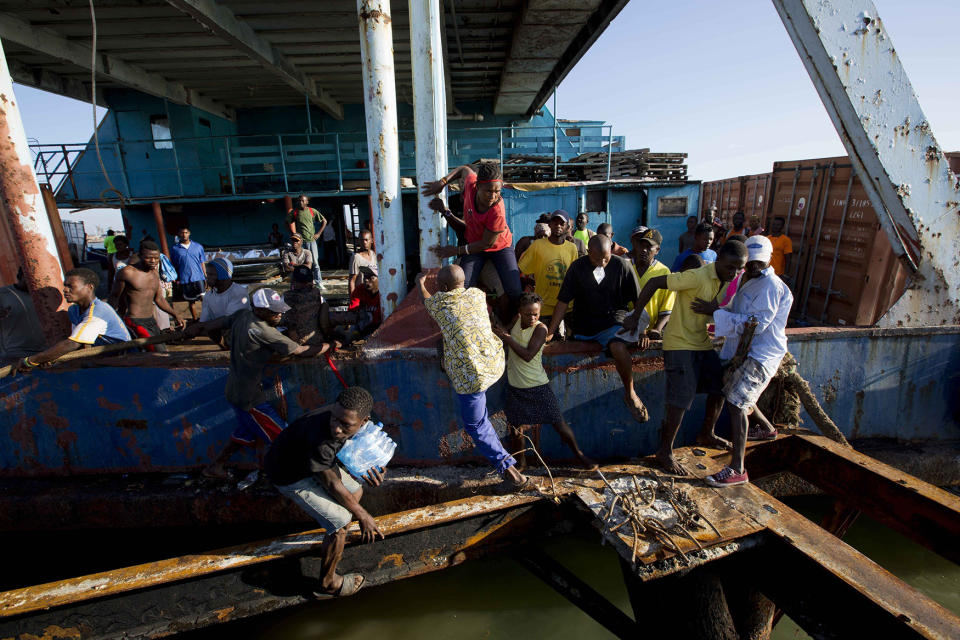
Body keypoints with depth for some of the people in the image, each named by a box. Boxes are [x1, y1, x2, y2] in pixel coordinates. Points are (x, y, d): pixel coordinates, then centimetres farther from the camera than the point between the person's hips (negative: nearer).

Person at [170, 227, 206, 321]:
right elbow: (174, 266, 9)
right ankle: (195, 319, 21)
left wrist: (205, 277, 6)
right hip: (185, 280, 1)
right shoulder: (175, 249, 4)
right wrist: (177, 280, 5)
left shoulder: (198, 246, 7)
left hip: (198, 277, 0)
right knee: (191, 301, 10)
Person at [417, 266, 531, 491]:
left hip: (471, 373, -5)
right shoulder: (478, 294, 7)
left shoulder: (439, 301, -1)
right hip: (495, 363, 5)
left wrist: (420, 283, 46)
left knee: (476, 426, 9)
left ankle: (511, 471, 8)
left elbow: (427, 301, 24)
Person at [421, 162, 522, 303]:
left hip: (500, 246, -4)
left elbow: (486, 243, -24)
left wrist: (456, 251, -18)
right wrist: (442, 182, -9)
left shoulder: (498, 212, -36)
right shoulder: (471, 184, -23)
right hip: (474, 244, 4)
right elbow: (465, 169, 3)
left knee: (515, 292, -13)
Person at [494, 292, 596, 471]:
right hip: (515, 386, 5)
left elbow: (528, 355, -27)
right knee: (516, 427, 12)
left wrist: (507, 337, -24)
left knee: (559, 424, 4)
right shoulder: (517, 319, -1)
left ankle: (578, 454, 27)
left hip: (537, 386, -4)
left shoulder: (540, 328, -17)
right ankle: (521, 462, 34)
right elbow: (505, 337, 19)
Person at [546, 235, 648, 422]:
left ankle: (630, 394, -9)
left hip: (614, 319, -3)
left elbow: (638, 300, 5)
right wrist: (549, 333, -3)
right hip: (584, 324, 3)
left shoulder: (621, 265, -3)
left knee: (618, 347, -31)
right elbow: (563, 301, 0)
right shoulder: (578, 267, -1)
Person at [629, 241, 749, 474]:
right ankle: (665, 452, 7)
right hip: (679, 344, -9)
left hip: (702, 343, 9)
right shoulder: (697, 277, -23)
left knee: (720, 386, 18)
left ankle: (706, 435, 40)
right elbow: (654, 282, -23)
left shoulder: (725, 280, 4)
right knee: (682, 400, -8)